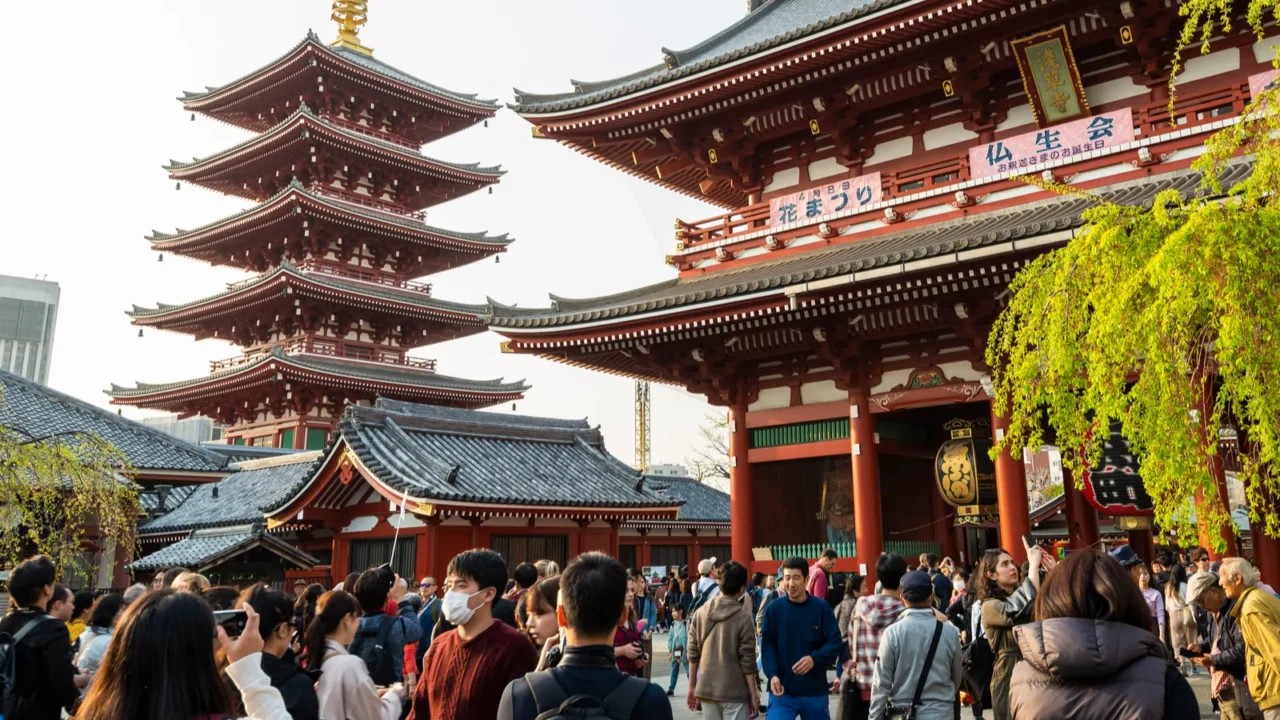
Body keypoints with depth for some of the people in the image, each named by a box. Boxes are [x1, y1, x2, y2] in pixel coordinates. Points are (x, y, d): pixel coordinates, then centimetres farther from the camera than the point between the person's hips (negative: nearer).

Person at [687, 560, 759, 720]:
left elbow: (693, 654, 5)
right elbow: (747, 662, -9)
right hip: (734, 692, -4)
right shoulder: (744, 618, -10)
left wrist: (692, 686, 14)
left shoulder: (700, 613, 2)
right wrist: (753, 694, -1)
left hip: (706, 689, 4)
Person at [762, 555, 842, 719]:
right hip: (782, 690, -1)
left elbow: (835, 643, -4)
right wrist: (772, 674, -18)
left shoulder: (822, 608, -5)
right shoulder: (774, 608, -4)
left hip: (815, 691, 1)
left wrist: (815, 659, -21)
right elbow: (767, 645, -3)